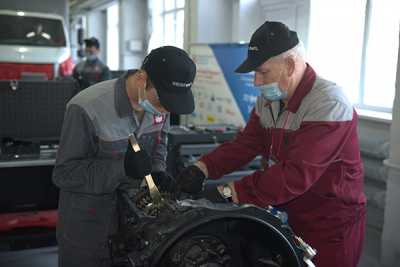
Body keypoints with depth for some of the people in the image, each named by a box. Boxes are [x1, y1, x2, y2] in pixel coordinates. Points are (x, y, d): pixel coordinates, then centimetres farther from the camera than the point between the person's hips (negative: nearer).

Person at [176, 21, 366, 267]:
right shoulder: (268, 101, 2)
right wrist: (202, 168, -16)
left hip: (331, 228, -7)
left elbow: (295, 175, -33)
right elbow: (244, 145, 1)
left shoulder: (328, 104, -26)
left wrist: (230, 193, -32)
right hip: (286, 217, 7)